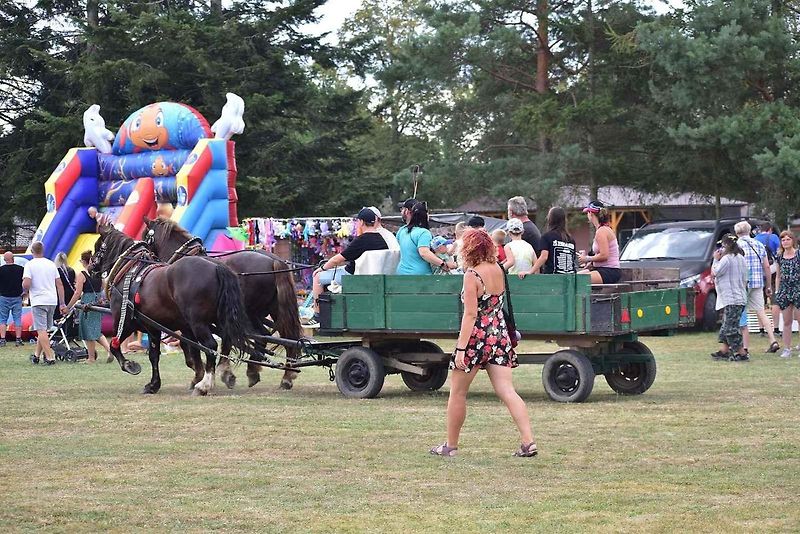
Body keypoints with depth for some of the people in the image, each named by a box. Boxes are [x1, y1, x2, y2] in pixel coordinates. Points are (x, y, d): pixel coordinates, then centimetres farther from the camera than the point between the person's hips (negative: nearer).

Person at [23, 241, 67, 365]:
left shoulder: (30, 265, -7)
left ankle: (49, 357, -15)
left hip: (38, 301, -5)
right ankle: (37, 355, 23)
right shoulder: (51, 264, 10)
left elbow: (26, 285, -17)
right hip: (52, 301, 6)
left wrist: (23, 281, 8)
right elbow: (59, 284, 10)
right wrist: (62, 304, 14)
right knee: (43, 329, 16)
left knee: (41, 330, -6)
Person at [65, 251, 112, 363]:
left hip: (87, 303, -6)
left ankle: (91, 358, 9)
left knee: (88, 330, 4)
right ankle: (109, 348, -2)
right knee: (96, 330, 17)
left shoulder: (82, 275, -11)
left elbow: (78, 293, -13)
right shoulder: (99, 274, 6)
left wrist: (68, 307, -7)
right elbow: (103, 289, 13)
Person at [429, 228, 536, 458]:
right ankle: (528, 442, -11)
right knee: (507, 392, 1)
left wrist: (461, 348, -19)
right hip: (500, 336, 6)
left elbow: (470, 314, -18)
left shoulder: (472, 275, -14)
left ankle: (450, 445, 17)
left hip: (477, 337, -6)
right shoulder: (498, 270, 6)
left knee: (457, 393, 9)